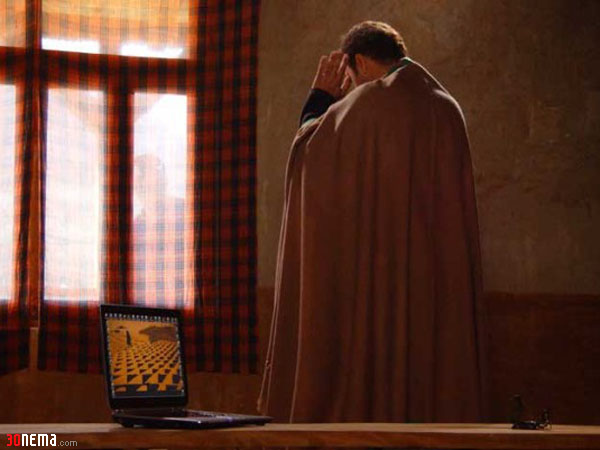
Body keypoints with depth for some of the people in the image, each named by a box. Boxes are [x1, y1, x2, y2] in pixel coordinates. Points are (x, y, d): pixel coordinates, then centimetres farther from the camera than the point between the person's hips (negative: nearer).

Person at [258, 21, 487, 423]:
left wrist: (320, 98, 18)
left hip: (371, 278, -5)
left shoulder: (363, 105, -7)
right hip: (438, 280, 5)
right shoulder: (447, 108, 10)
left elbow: (306, 153, 5)